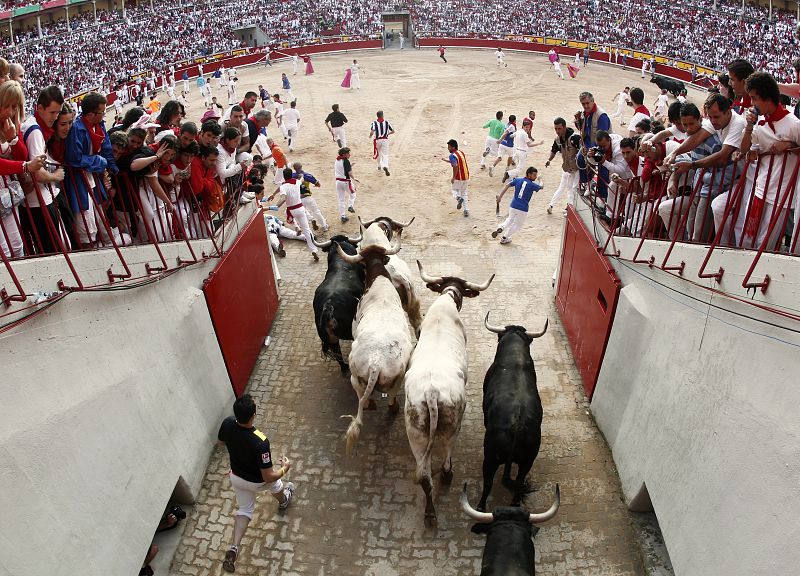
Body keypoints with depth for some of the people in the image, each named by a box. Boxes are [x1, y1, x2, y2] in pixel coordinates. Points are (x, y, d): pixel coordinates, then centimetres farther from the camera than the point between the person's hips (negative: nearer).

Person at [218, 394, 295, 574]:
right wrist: (285, 468, -12)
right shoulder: (260, 442, -43)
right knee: (276, 484, 31)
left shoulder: (227, 424, -28)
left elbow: (220, 442, -2)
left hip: (237, 476, 4)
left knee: (245, 510, 26)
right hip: (258, 481, -3)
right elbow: (268, 476, -31)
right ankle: (283, 501, 64)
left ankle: (234, 548, 11)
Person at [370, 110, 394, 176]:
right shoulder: (387, 122, -2)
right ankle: (385, 167, -27)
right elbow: (393, 131, 4)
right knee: (385, 155, -2)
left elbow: (372, 132, -21)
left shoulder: (374, 123, -8)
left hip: (377, 140, 0)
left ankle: (379, 166, 38)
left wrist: (370, 136, 2)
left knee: (378, 153, 24)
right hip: (385, 140, 0)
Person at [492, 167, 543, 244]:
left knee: (510, 219, 30)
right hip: (523, 209, -4)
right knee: (518, 225, 20)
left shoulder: (517, 180, 4)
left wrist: (500, 196, -9)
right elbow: (541, 187, 12)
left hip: (513, 206, 4)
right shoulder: (532, 185, -6)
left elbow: (507, 185, -5)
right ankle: (504, 238, 23)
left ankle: (500, 228, 0)